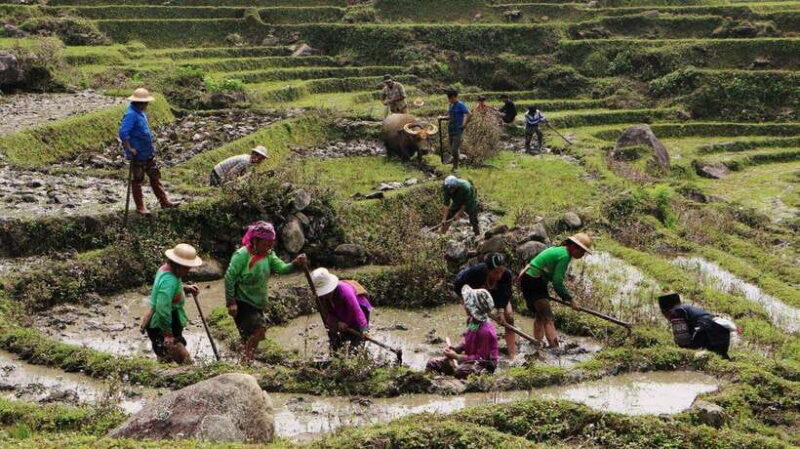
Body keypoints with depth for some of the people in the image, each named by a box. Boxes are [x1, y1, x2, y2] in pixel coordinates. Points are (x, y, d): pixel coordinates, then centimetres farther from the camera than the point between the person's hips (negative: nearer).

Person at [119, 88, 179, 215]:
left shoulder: (140, 113, 9)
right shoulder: (131, 115, -21)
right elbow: (123, 133, -29)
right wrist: (129, 149, -25)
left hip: (148, 153, 10)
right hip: (137, 154, -9)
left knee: (155, 176, 13)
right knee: (137, 180, 4)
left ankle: (164, 201, 19)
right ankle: (140, 207, 13)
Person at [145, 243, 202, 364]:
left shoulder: (165, 269, 5)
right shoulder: (169, 280, -26)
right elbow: (162, 309, -32)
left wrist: (185, 289, 7)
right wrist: (168, 334, -25)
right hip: (161, 327, -11)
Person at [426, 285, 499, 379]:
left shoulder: (485, 330, -25)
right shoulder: (471, 320, 1)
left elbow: (481, 357, -22)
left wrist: (456, 356, -20)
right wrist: (455, 350, -2)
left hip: (485, 365, -9)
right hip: (469, 359, 9)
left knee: (461, 371, -43)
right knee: (432, 364, -1)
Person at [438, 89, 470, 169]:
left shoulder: (460, 105, -12)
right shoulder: (451, 105, 12)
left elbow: (469, 114, -19)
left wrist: (465, 124, -17)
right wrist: (443, 118, 6)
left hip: (458, 130, -8)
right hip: (451, 130, 8)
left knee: (455, 149, -12)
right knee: (452, 149, 11)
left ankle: (456, 167, -1)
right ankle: (454, 166, 21)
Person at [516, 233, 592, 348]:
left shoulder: (558, 250, 15)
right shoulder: (564, 256, -15)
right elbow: (557, 283, -17)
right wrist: (570, 299, -11)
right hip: (534, 282, -10)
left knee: (539, 315, 20)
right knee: (547, 317, -12)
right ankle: (554, 347, -17)